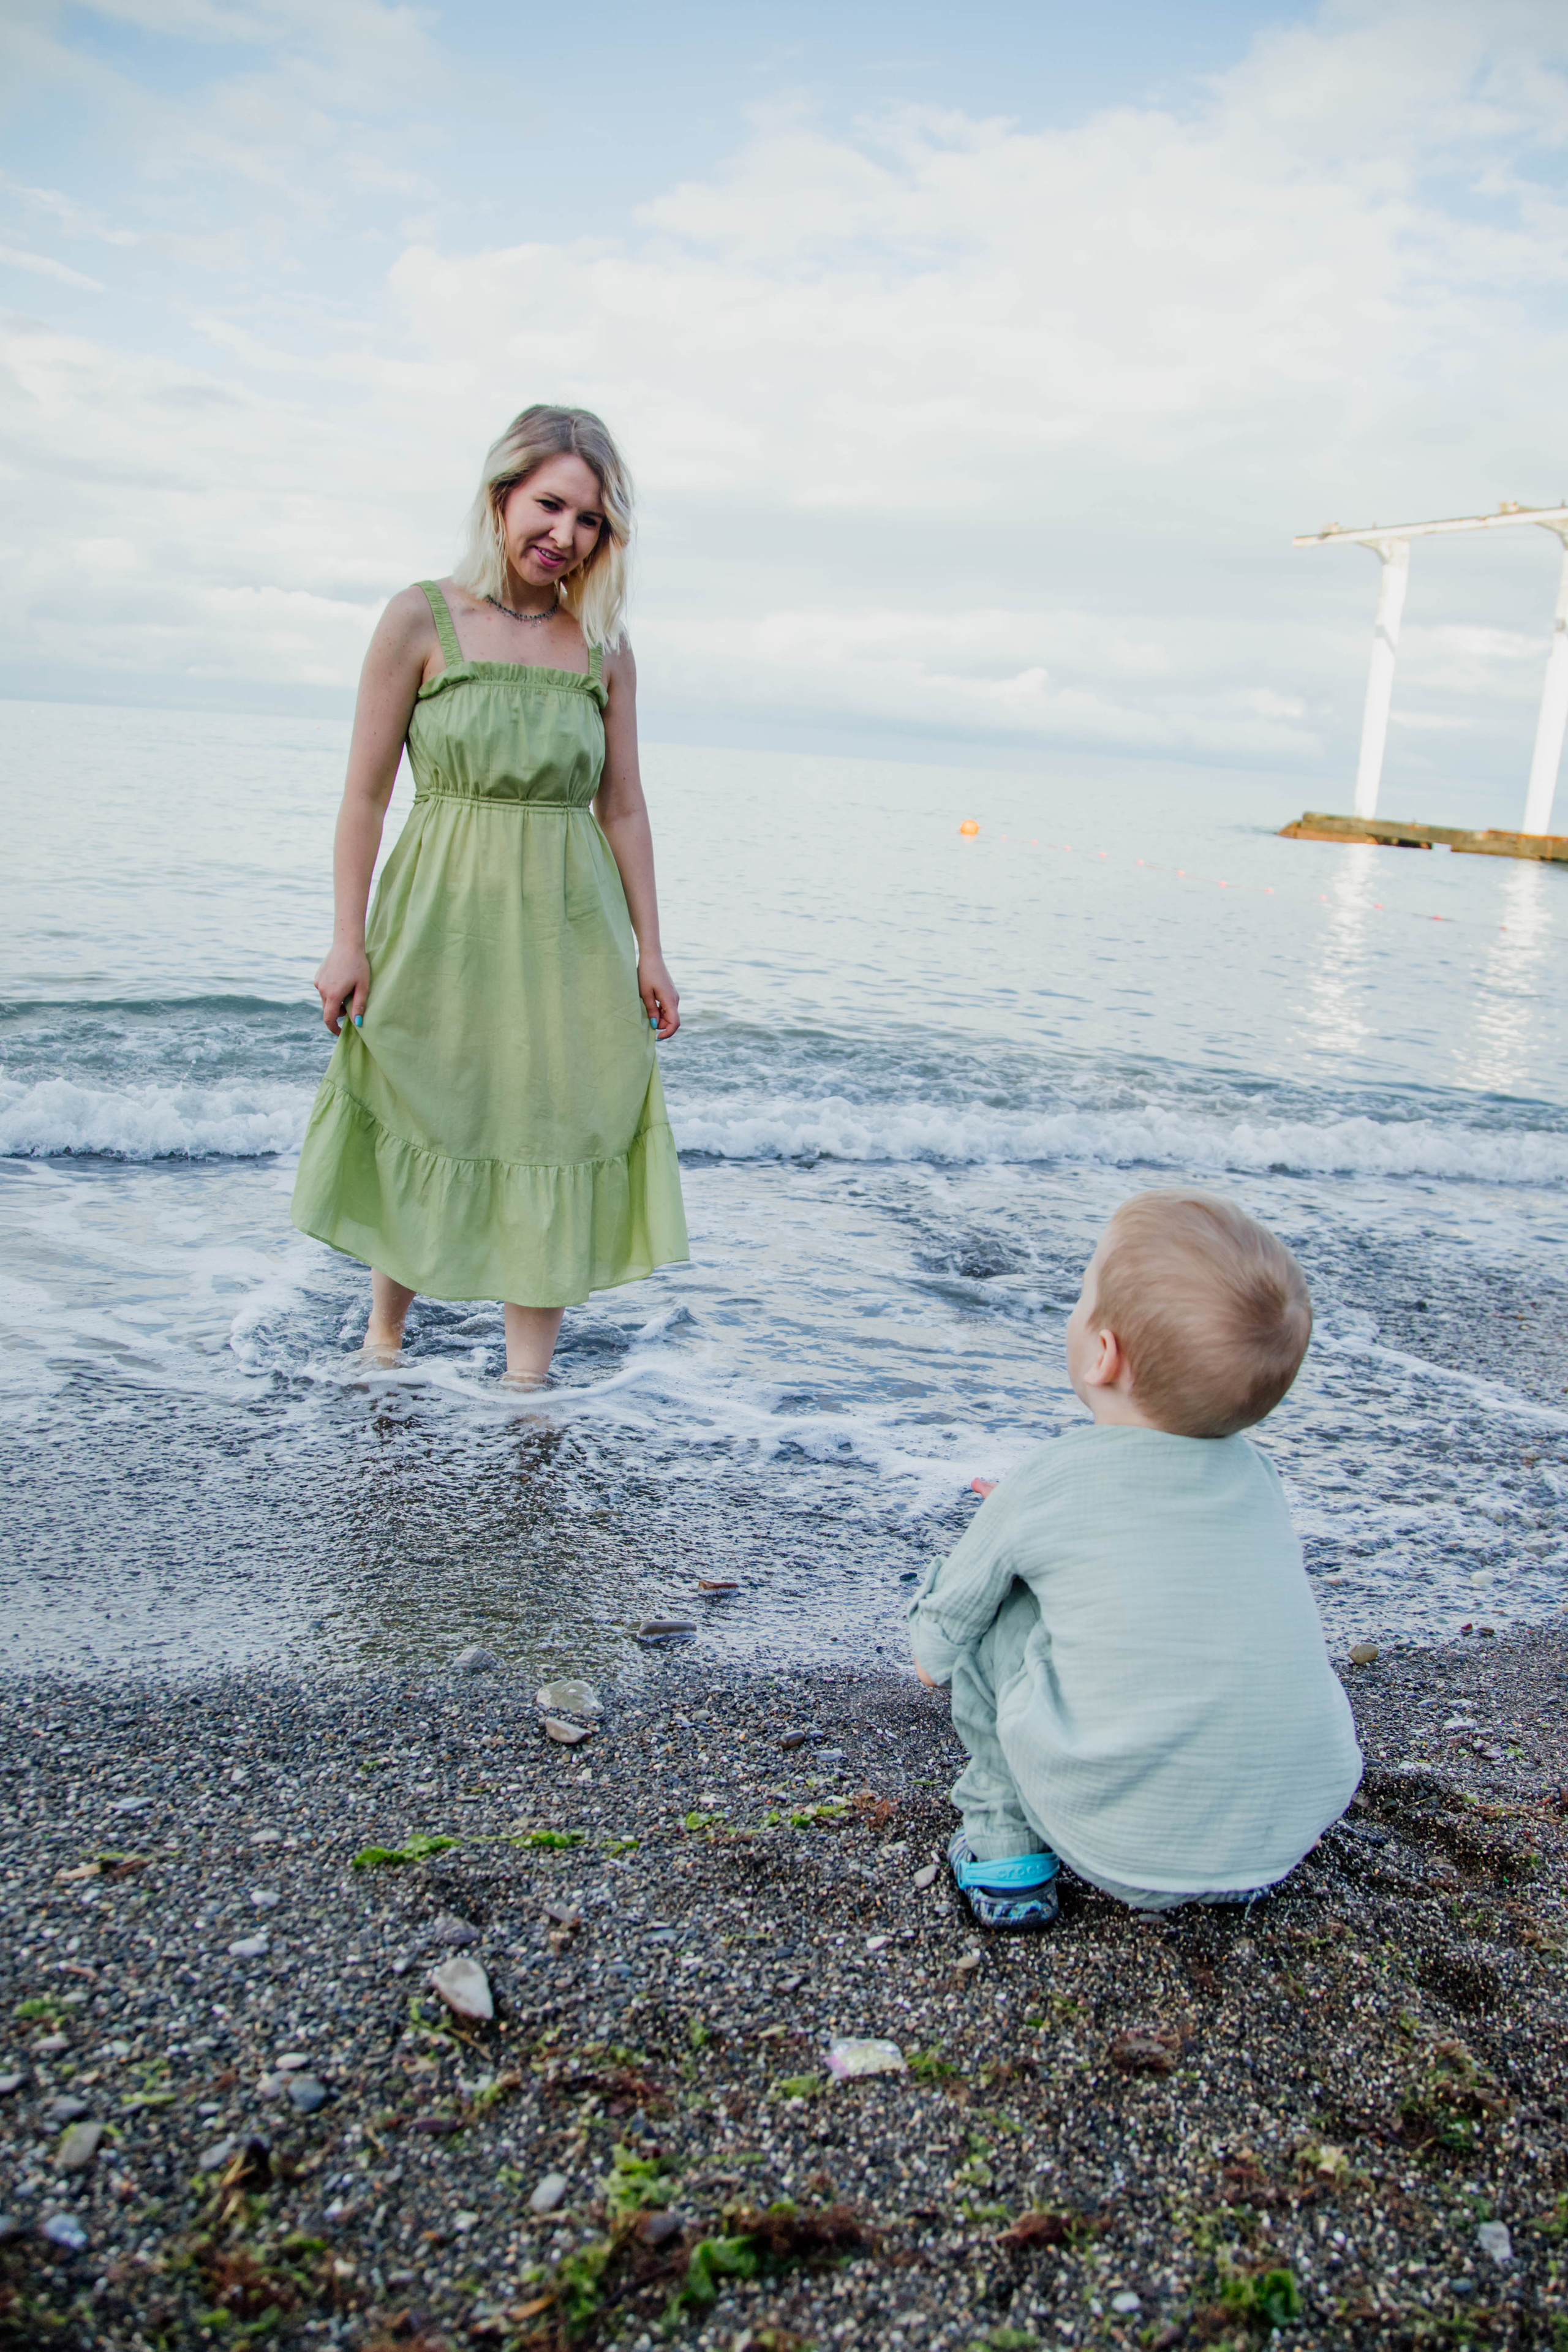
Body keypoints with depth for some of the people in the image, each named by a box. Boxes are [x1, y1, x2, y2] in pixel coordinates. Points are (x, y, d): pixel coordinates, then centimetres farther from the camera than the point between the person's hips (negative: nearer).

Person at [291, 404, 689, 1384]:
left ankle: (527, 1381, 13)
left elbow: (624, 808, 8)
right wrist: (349, 938, -7)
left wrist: (650, 952, 6)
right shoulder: (423, 619, -4)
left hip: (569, 928, 3)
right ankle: (385, 1335, 34)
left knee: (555, 1142, 3)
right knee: (421, 1132, 10)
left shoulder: (604, 645, 5)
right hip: (441, 922, -2)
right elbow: (367, 791, -3)